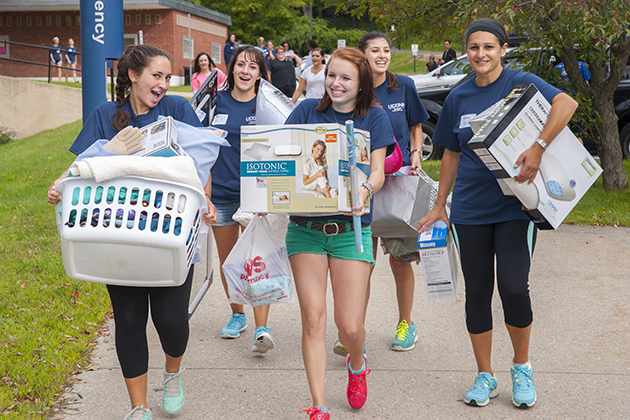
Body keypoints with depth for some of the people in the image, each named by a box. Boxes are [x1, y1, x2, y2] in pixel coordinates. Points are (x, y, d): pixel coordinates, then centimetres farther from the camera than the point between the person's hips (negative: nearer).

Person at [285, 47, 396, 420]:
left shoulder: (374, 117, 4)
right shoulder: (307, 111, 6)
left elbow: (378, 171, -5)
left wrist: (364, 192, -28)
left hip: (350, 227, -1)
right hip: (305, 227, 1)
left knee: (349, 326, -1)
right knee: (313, 320, -3)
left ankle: (357, 363, 35)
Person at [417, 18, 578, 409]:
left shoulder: (520, 83, -5)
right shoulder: (458, 97, 9)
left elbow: (567, 102, -22)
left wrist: (538, 147, -33)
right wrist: (440, 205, 16)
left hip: (515, 204, -4)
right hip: (470, 209, 4)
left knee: (514, 287, -11)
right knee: (477, 291, 6)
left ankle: (522, 366, 15)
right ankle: (485, 376, 21)